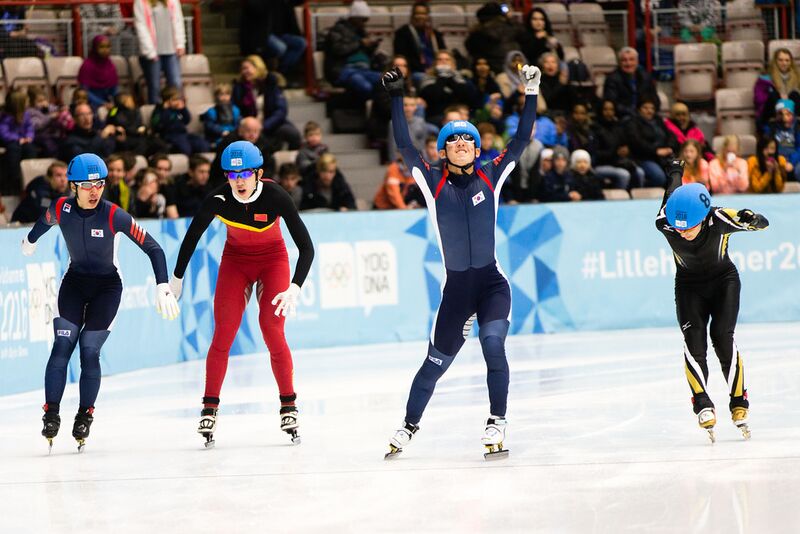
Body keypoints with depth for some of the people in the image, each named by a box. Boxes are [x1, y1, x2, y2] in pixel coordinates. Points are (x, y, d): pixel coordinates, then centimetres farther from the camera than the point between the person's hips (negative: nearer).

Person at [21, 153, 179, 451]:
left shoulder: (113, 216, -23)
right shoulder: (61, 209, -13)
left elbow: (153, 249, -20)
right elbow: (45, 222, 13)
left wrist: (163, 288, -28)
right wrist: (31, 240, 34)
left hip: (107, 287, -2)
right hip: (74, 282, 2)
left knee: (89, 351, -9)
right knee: (62, 345, -13)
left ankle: (85, 416, 6)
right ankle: (51, 414, -9)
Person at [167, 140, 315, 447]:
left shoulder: (276, 197, -29)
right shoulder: (218, 199, -24)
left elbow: (306, 247, -26)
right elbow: (192, 236, -7)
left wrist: (295, 288, -37)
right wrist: (176, 279, 0)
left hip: (273, 260, -2)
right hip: (235, 259, 2)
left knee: (272, 332, -13)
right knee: (223, 333, -8)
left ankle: (288, 406, 2)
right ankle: (210, 408, -1)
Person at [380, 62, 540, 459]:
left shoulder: (490, 177, 2)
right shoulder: (434, 183, -2)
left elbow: (521, 140, 0)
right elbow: (404, 146, -9)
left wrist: (531, 94, -6)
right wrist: (396, 98, -14)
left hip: (492, 283, 0)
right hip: (455, 288, 0)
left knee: (493, 345, -22)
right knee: (436, 362, 8)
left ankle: (497, 423, -11)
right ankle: (410, 425, 28)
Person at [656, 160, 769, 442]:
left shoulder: (719, 219, -32)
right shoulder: (665, 223, -26)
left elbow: (763, 223, -23)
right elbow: (672, 193, -4)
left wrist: (752, 219, -49)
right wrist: (676, 172, 19)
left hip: (723, 280, -2)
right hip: (689, 286, 2)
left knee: (723, 337, -15)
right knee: (693, 339, -16)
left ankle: (739, 403, -2)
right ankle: (702, 404, -20)